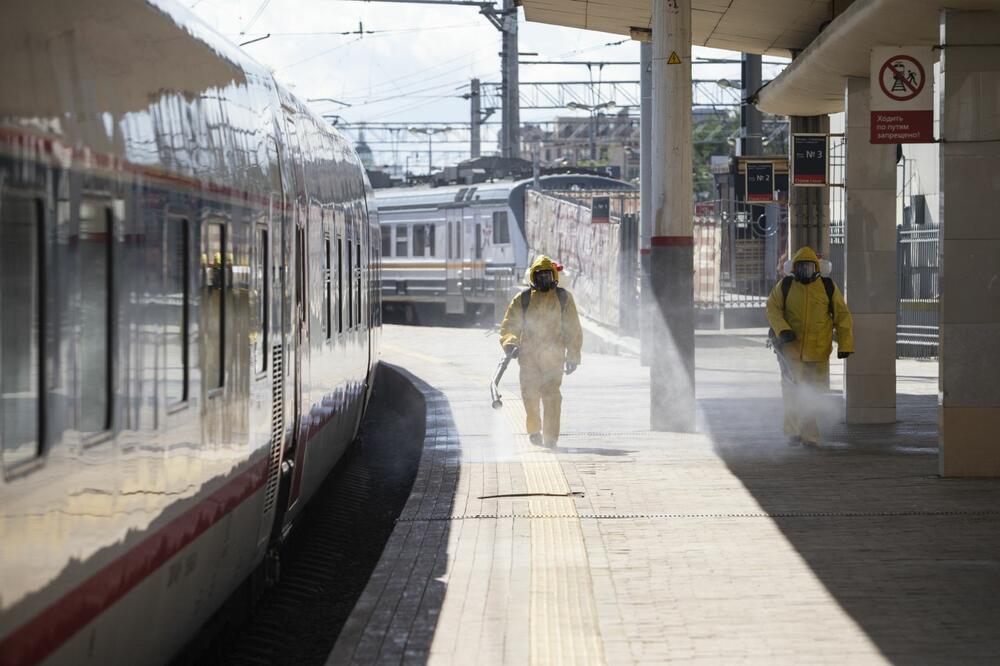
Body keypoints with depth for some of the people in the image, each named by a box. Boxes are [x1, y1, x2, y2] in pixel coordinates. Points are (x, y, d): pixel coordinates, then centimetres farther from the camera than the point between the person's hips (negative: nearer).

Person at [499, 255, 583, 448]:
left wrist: (573, 357, 8)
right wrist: (510, 343, -11)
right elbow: (508, 326, 9)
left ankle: (550, 437, -7)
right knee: (530, 395, -1)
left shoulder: (563, 298, 9)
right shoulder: (523, 299, 8)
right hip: (528, 355, 1)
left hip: (553, 356, -1)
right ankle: (534, 430, 23)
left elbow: (573, 329, 12)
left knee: (551, 396, -11)